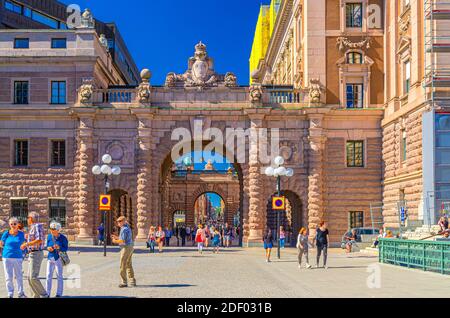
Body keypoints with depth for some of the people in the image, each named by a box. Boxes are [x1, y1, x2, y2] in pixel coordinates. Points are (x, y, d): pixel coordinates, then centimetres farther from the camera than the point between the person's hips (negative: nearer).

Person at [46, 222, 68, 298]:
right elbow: (47, 246, 13)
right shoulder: (49, 237, 3)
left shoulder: (63, 238, -7)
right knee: (48, 275, 2)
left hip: (59, 258, -3)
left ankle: (59, 294, 9)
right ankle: (47, 293, 11)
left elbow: (66, 248, -5)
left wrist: (59, 247, -23)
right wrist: (48, 248, -10)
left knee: (59, 276, -1)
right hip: (50, 257, 4)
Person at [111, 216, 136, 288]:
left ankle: (124, 282, -1)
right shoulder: (127, 228, 15)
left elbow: (123, 241, -22)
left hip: (126, 248, -10)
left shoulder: (124, 229, -16)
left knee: (123, 266, -4)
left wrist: (115, 241, -6)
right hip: (130, 247, 10)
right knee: (129, 265, 15)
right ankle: (132, 281, 17)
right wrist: (116, 237, 19)